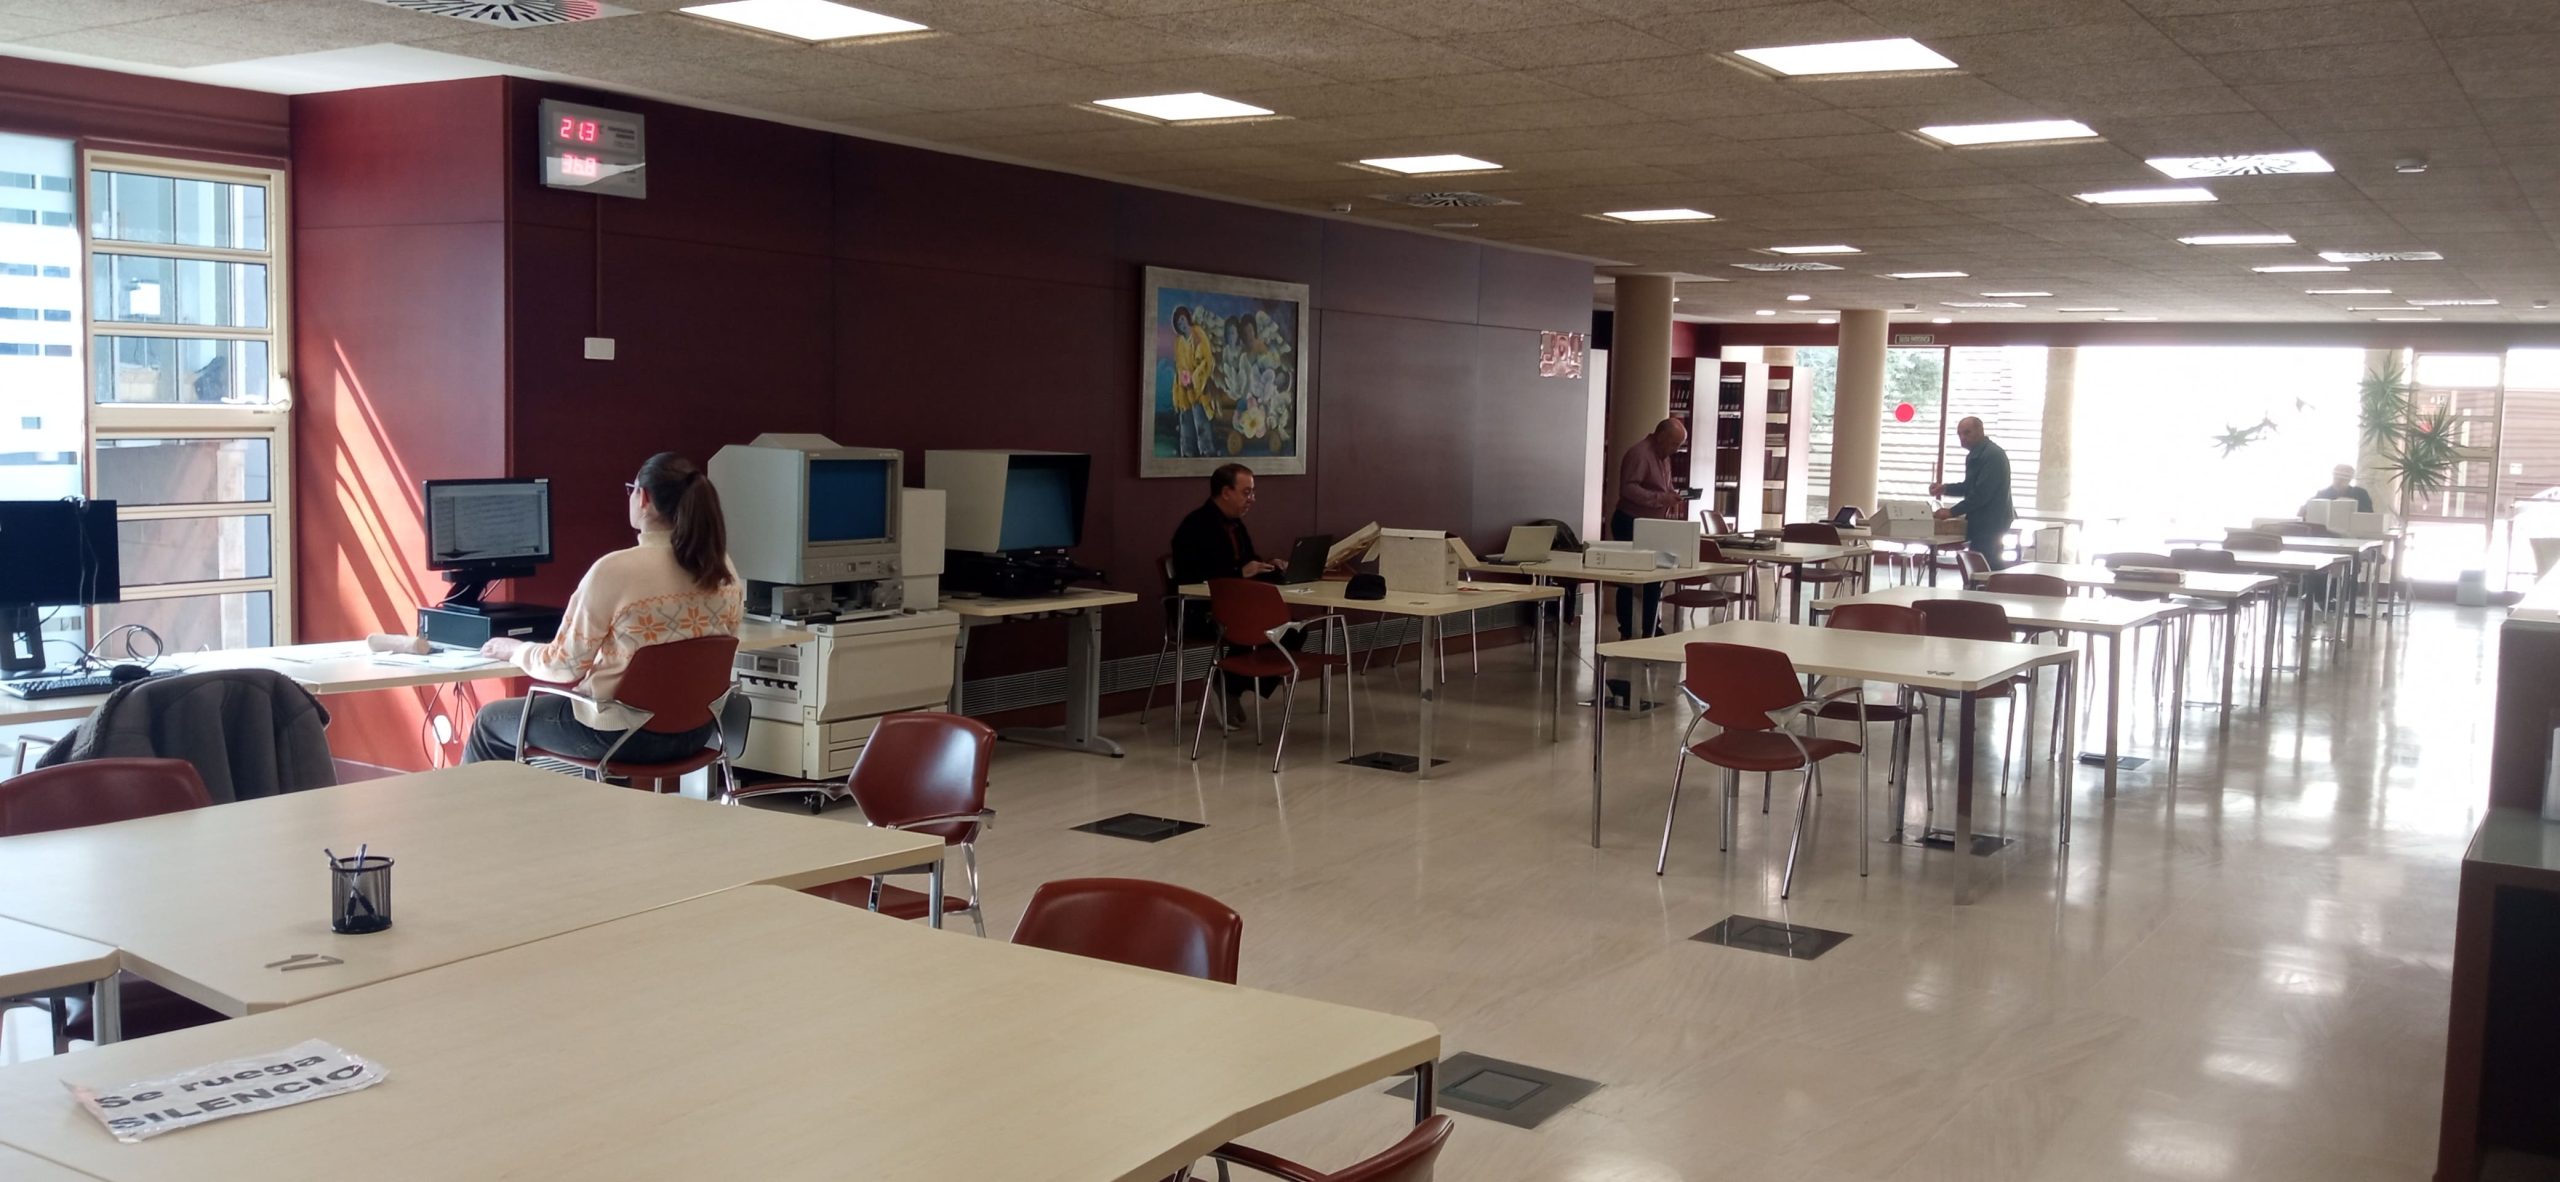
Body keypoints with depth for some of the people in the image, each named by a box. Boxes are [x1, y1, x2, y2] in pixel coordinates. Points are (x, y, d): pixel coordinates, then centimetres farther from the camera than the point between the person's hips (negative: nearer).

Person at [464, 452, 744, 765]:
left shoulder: (615, 571, -20)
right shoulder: (724, 570, -4)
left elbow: (565, 665, -12)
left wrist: (514, 650, 9)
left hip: (624, 735, -6)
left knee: (490, 722, 20)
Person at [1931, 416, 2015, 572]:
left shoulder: (1992, 455, -18)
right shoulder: (1976, 454, 16)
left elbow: (1982, 493, -24)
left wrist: (1952, 512, -20)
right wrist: (1945, 488, 8)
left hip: (1990, 523, -10)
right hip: (1981, 521, 10)